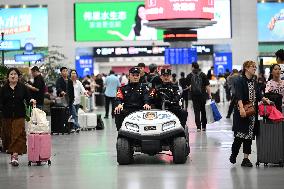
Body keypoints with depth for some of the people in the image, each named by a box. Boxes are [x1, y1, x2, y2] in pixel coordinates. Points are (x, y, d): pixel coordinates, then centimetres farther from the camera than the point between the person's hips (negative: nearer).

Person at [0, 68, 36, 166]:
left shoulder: (23, 87, 3)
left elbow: (28, 98, 3)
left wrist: (31, 101, -18)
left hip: (19, 116, -2)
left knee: (18, 135, -11)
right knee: (8, 135, 7)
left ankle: (15, 155, -16)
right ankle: (12, 155, 22)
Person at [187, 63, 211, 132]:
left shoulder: (189, 76, 0)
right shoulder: (203, 75, 0)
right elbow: (207, 86, -5)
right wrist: (209, 94, -3)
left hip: (194, 96, -1)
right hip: (203, 95, 1)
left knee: (197, 111, 2)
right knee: (203, 111, 11)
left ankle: (198, 127, -6)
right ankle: (204, 126, 14)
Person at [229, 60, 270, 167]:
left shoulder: (254, 82, 14)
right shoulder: (240, 81, -7)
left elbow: (258, 95, 19)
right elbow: (239, 96, -19)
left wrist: (265, 99, 1)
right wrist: (241, 108, -31)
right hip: (242, 112, -7)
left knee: (249, 135, 6)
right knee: (240, 135, -7)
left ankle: (246, 158, 10)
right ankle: (233, 155, 14)